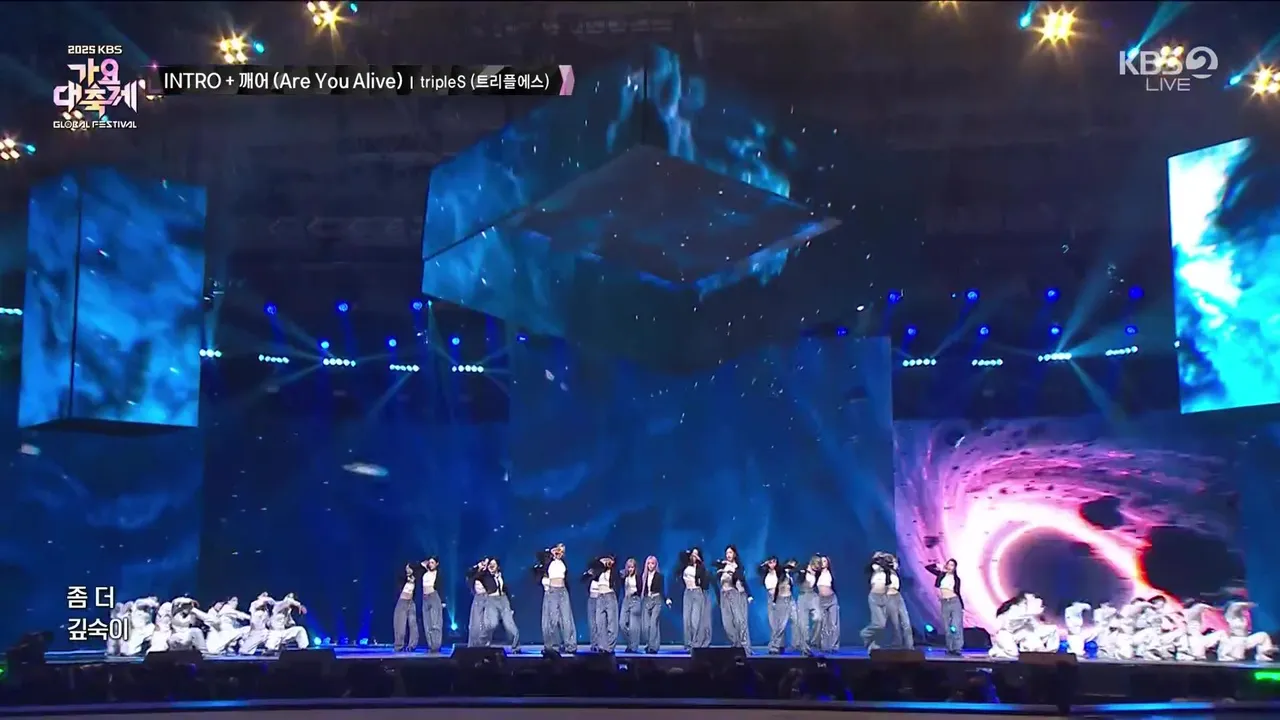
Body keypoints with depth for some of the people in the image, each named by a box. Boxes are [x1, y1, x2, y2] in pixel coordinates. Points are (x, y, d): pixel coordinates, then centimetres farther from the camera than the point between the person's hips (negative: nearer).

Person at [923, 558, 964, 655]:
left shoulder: (956, 578, 7)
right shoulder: (941, 574, 10)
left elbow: (958, 592, 9)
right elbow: (927, 567, 11)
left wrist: (962, 606, 7)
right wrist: (938, 565, 3)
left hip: (955, 602, -2)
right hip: (944, 603, 2)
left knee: (956, 626, -11)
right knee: (947, 627, 3)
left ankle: (957, 648, -12)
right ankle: (950, 648, 7)